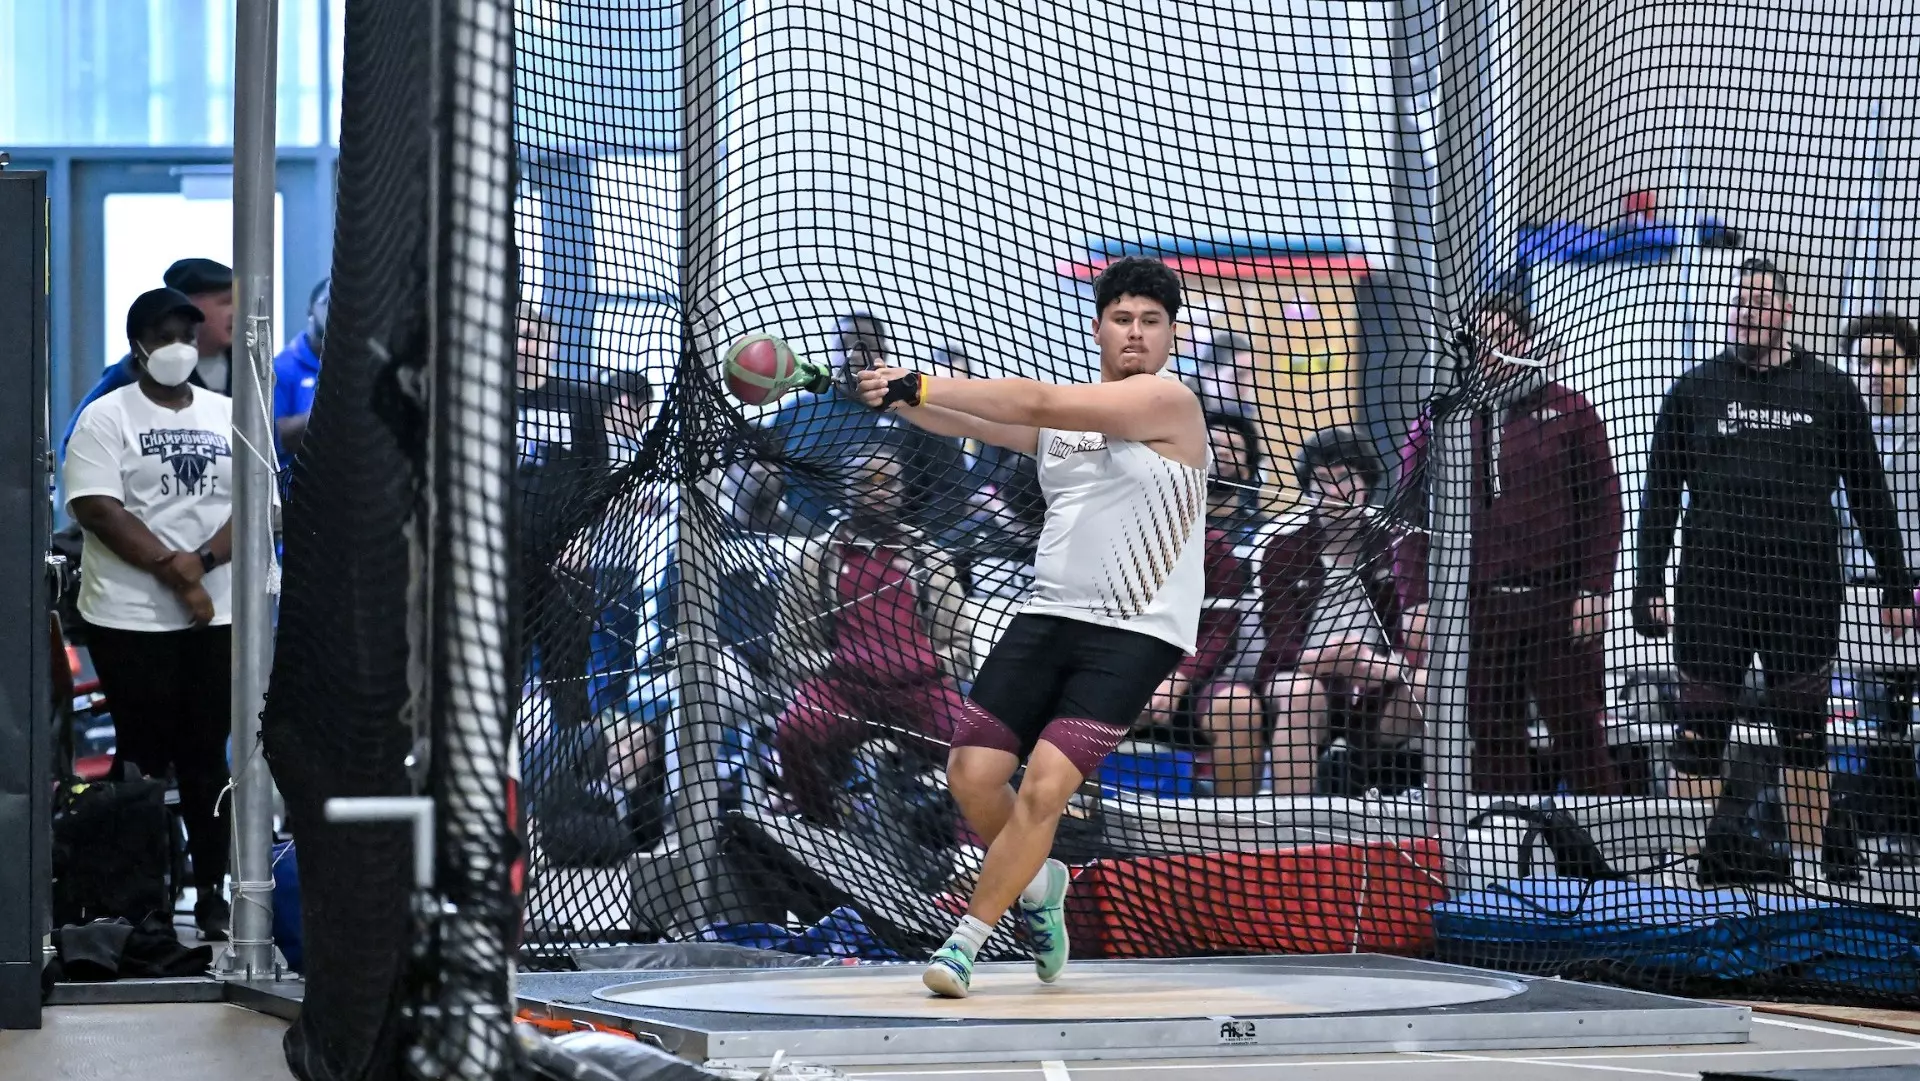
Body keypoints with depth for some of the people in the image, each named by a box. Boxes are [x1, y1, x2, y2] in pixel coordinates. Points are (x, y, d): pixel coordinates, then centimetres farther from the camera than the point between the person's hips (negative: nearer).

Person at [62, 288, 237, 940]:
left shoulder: (228, 416, 12)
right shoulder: (107, 418, 0)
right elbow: (97, 508, -11)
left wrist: (203, 560, -13)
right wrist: (170, 567, -18)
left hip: (218, 613, 3)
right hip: (131, 617, -3)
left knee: (206, 757, 5)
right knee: (144, 758, -2)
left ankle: (211, 891, 11)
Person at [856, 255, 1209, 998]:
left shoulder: (1167, 403, -9)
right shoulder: (1061, 419, 14)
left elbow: (1035, 402, -18)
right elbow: (963, 421, 3)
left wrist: (919, 384, -21)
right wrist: (891, 394, -17)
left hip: (1134, 636, -6)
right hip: (1049, 617, 6)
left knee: (1045, 787, -16)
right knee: (972, 775, -3)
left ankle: (968, 937, -2)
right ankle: (1036, 883, 26)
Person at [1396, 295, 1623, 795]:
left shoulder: (1568, 412, 4)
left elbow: (1603, 505, 2)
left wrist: (1593, 591, -6)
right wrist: (1416, 602, 0)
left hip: (1560, 602, -2)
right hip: (1478, 607, 2)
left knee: (1579, 734, -1)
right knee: (1492, 742, 4)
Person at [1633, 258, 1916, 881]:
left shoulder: (1829, 391, 6)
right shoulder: (1694, 392, 7)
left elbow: (1870, 495, 9)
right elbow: (1660, 496, 8)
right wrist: (1648, 586, 1)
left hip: (1803, 590, 0)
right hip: (1710, 590, 0)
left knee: (1804, 735, 6)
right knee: (1700, 735, 2)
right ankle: (1690, 863, 7)